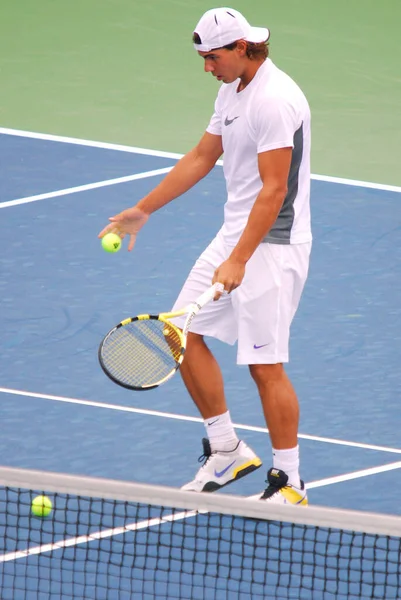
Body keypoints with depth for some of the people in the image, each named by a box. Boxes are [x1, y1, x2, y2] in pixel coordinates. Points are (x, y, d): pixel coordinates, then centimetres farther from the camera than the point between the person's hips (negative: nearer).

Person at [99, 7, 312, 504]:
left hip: (271, 244, -10)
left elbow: (274, 190, -24)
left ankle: (288, 484, 3)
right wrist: (142, 211, 21)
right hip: (233, 235, 10)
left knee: (265, 363, -8)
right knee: (184, 333, 9)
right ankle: (226, 450, 20)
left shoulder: (275, 101, -21)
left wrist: (238, 262, -28)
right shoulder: (232, 90, 11)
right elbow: (202, 157, 21)